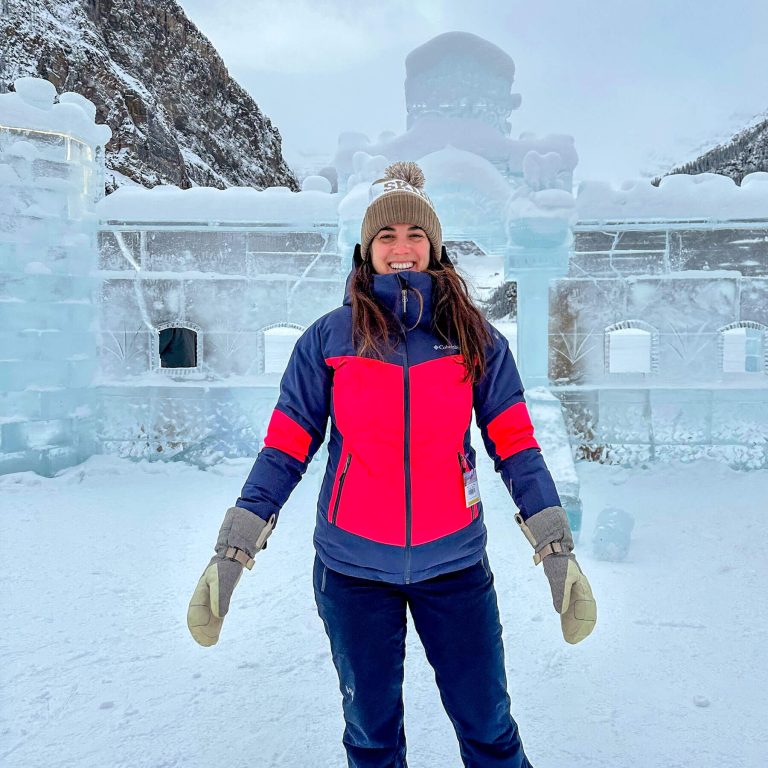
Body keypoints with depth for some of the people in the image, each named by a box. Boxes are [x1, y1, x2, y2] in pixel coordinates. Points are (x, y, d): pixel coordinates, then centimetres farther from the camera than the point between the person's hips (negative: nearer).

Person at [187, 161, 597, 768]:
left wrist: (558, 552, -5)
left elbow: (516, 447, 0)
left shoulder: (477, 338, -1)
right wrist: (231, 552, -6)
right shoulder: (329, 337, -4)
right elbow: (285, 449, -2)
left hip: (454, 563, 1)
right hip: (352, 566, 0)